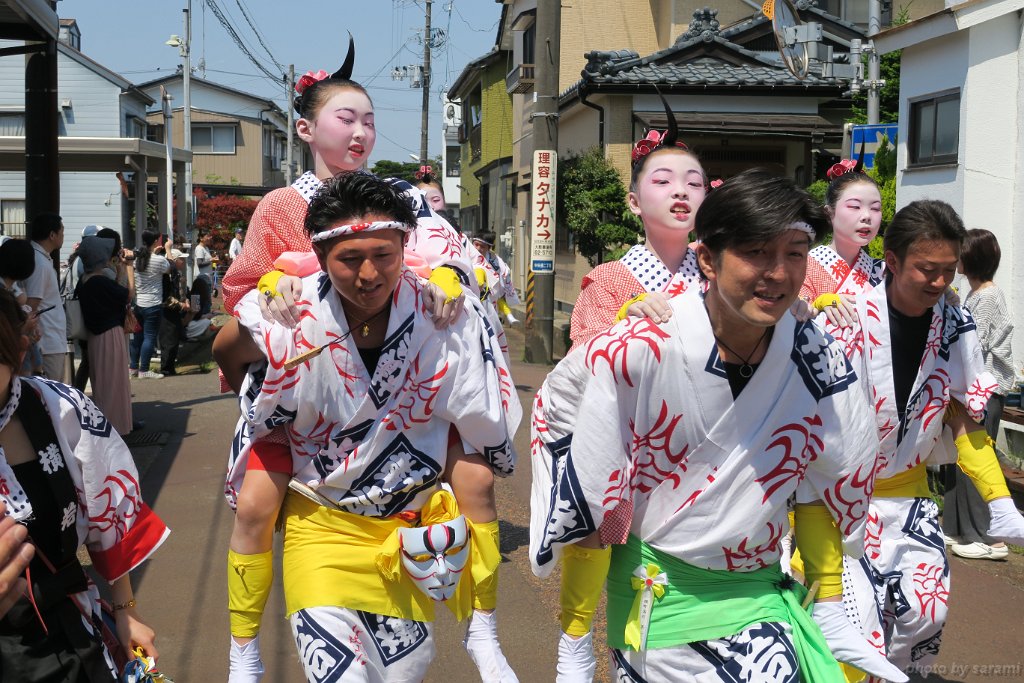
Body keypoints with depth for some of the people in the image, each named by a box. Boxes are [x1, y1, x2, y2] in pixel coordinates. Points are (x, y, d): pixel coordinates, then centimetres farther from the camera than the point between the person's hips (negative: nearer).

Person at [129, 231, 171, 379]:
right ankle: (144, 370, 0)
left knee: (137, 336, 17)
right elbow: (169, 269, 3)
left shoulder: (136, 258, 1)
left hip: (137, 304, 6)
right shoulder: (159, 260, -14)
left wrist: (154, 252, 23)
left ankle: (133, 367, 25)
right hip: (152, 305, -6)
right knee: (150, 337, 0)